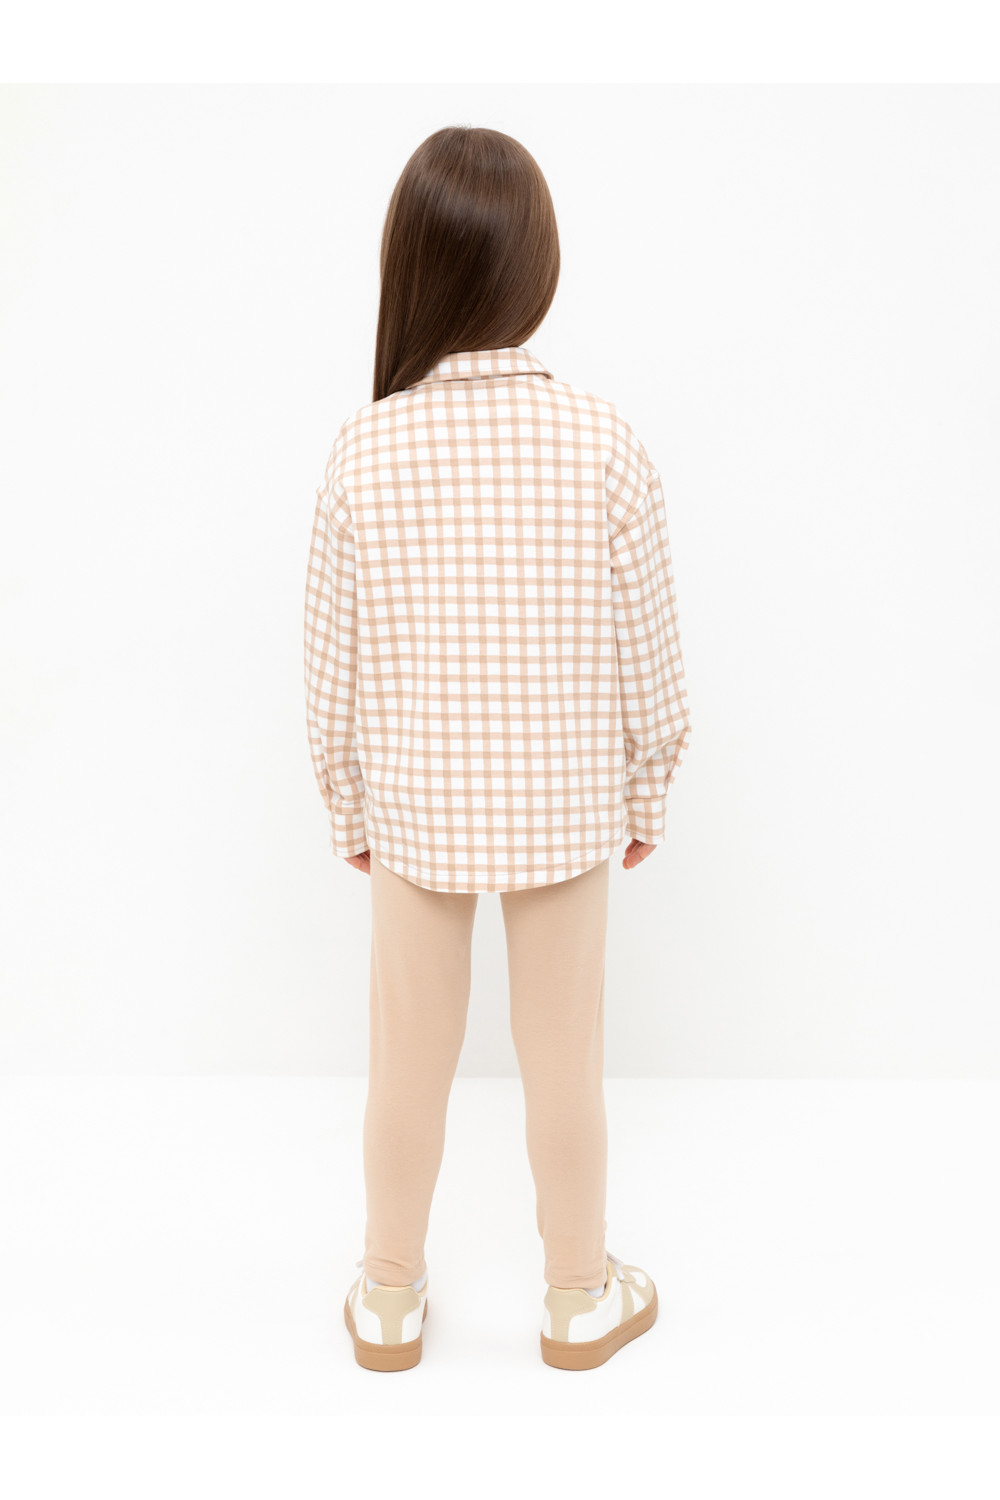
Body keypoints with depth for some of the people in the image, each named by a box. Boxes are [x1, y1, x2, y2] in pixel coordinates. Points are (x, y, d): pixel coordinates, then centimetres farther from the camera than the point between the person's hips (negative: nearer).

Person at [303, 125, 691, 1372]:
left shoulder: (362, 453, -15)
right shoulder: (605, 446, -16)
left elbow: (333, 675, -7)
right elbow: (646, 661, -9)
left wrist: (349, 811, 9)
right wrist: (646, 798, 8)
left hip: (415, 811, 1)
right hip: (564, 810, 0)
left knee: (409, 1059, 18)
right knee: (564, 1060, 17)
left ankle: (391, 1299, 39)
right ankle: (579, 1298, 38)